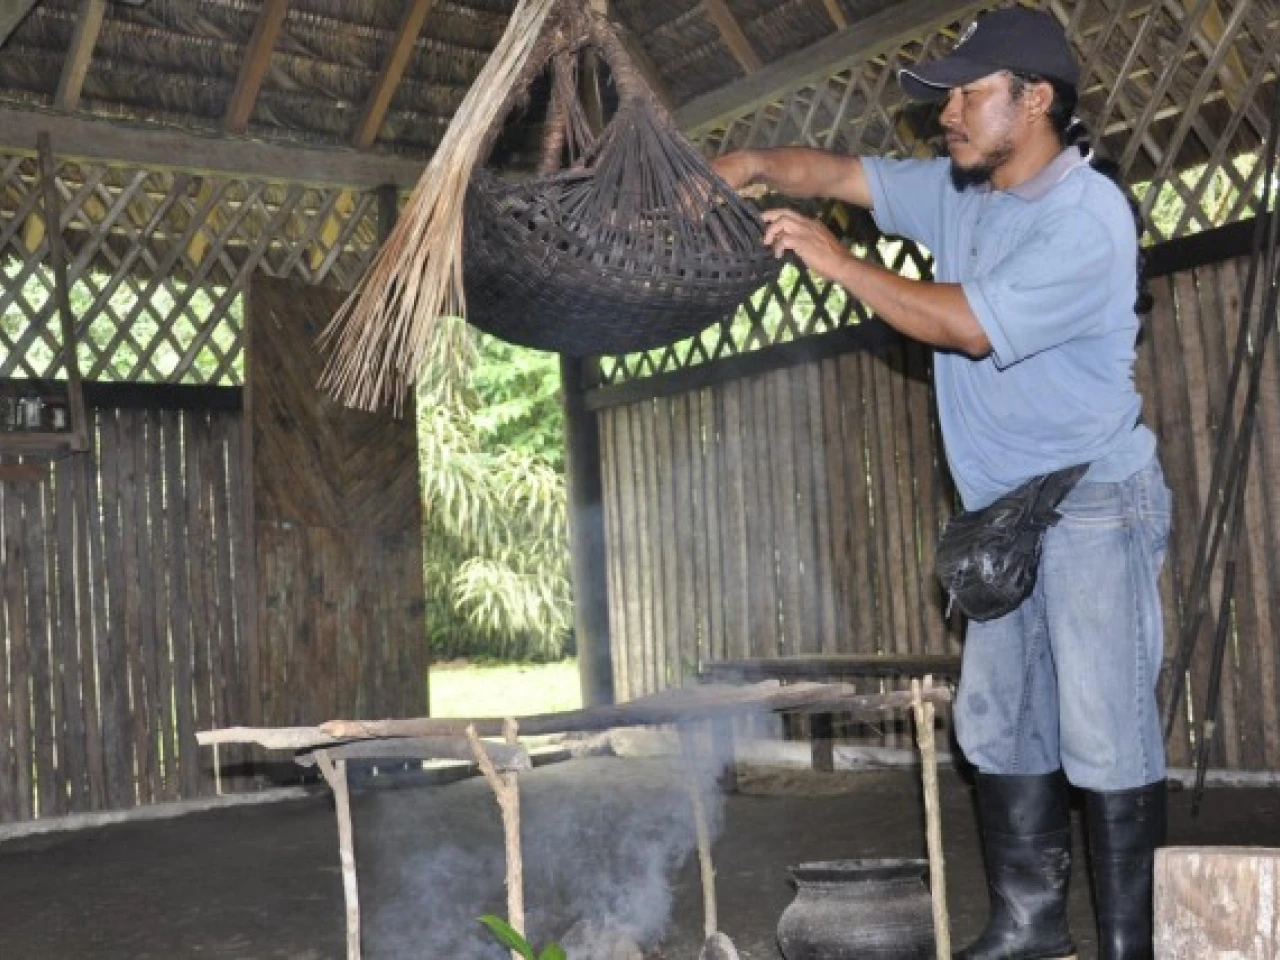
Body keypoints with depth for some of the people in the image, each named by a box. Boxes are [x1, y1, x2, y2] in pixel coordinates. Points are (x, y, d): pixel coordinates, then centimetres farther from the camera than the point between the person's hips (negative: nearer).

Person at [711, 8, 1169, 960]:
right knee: (998, 723, 11)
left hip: (1095, 500, -8)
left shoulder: (1088, 215, -17)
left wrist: (838, 261, -15)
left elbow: (965, 323, -22)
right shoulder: (957, 194, 9)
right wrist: (752, 163, -6)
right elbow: (839, 172, 13)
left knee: (1106, 736, -9)